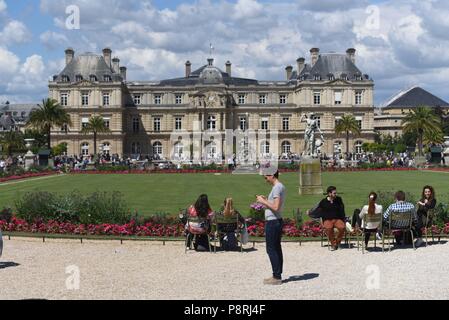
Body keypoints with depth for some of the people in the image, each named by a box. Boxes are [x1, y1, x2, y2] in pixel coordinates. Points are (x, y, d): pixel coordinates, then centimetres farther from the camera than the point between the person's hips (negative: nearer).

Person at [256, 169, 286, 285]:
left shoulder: (277, 188, -17)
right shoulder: (281, 187, 14)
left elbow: (275, 207, -25)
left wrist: (263, 201, -14)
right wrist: (265, 200, 13)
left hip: (272, 222, -10)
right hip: (278, 221, 10)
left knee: (271, 250, -5)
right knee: (277, 249, 13)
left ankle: (277, 277, -3)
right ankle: (277, 275, 18)